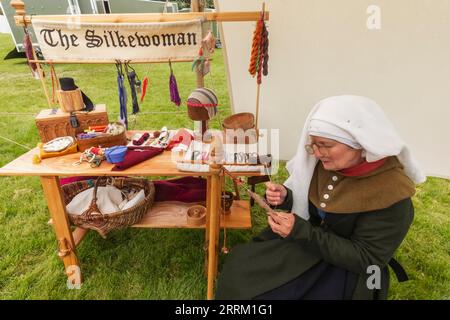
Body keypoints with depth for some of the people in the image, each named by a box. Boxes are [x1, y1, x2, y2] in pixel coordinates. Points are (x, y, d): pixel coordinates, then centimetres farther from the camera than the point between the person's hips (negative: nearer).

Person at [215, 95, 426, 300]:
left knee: (266, 291, -15)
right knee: (241, 263, -6)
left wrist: (302, 232, -30)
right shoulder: (325, 162, -9)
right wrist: (285, 198, -18)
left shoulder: (390, 193, -25)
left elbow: (365, 260, -21)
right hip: (306, 243, 5)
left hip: (346, 271, -5)